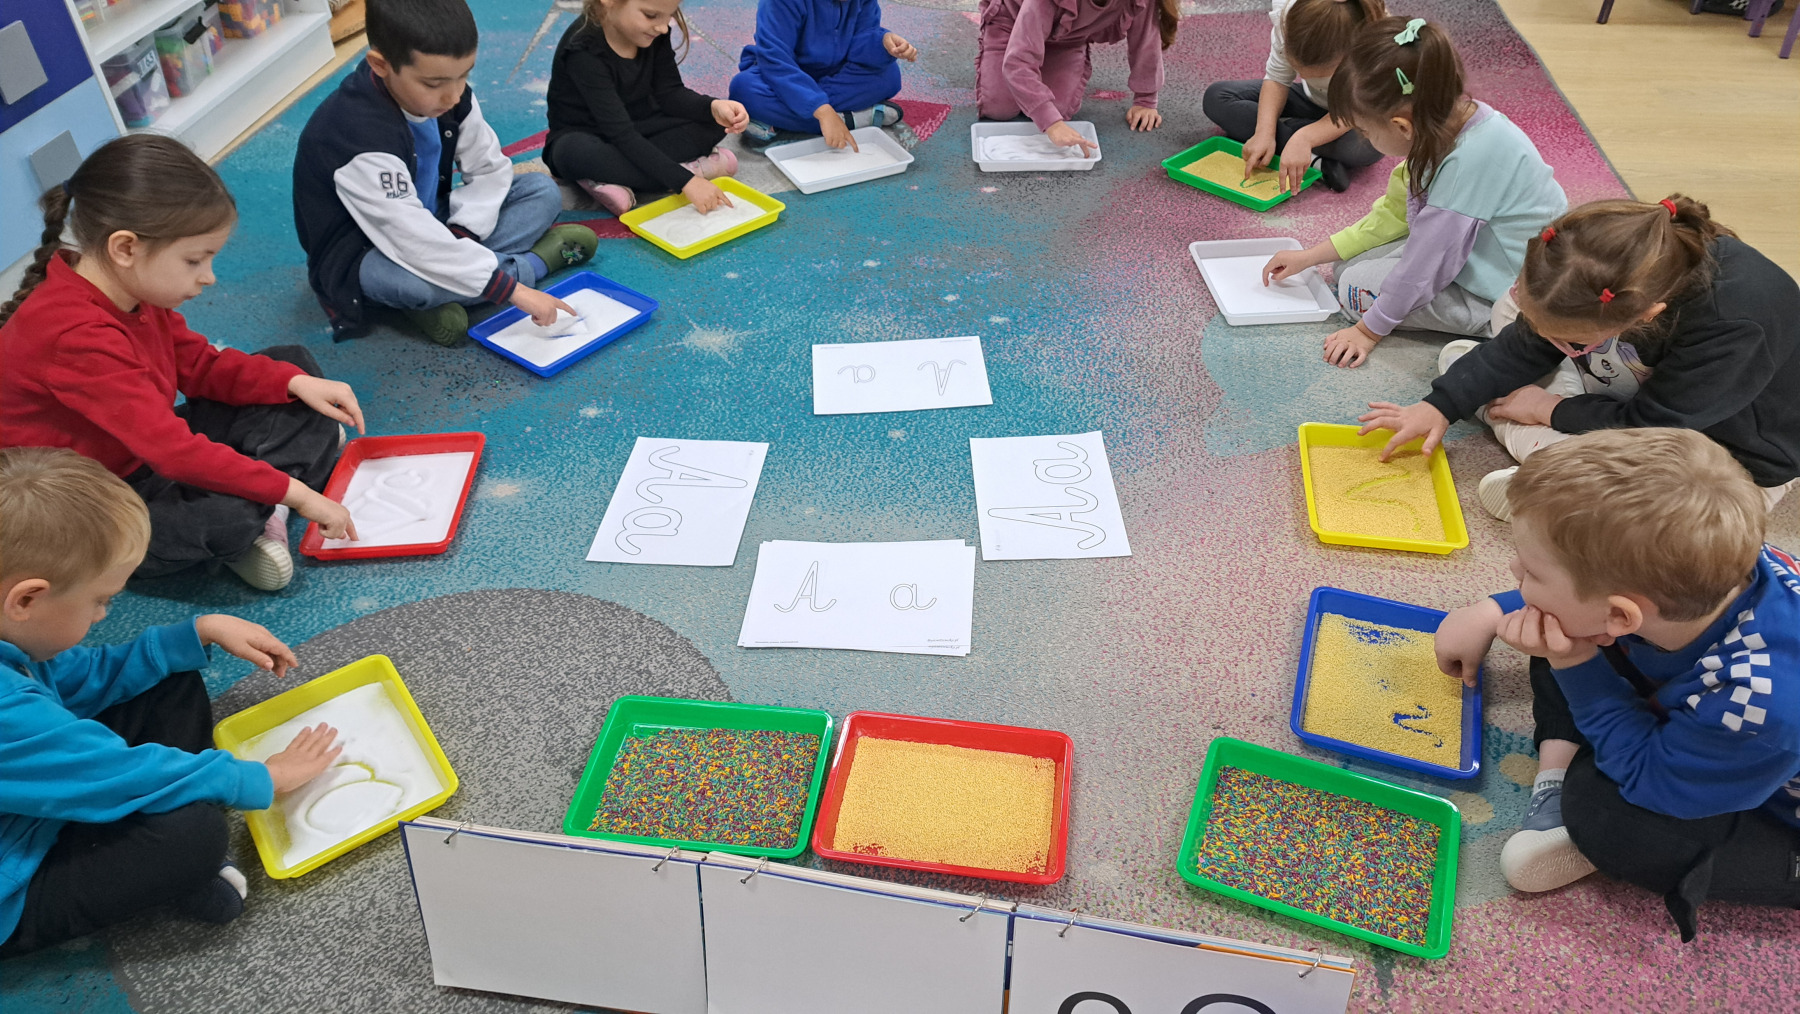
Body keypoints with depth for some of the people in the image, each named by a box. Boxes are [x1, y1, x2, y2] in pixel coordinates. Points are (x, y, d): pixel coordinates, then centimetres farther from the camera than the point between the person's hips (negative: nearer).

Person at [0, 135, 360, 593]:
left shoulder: (130, 284, -5)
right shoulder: (75, 337, -34)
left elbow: (200, 363, 6)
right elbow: (175, 452, -37)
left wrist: (295, 381, -11)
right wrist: (294, 492, -32)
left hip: (142, 450, 10)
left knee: (294, 365, 7)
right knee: (223, 514, -41)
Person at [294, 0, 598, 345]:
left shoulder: (448, 95, -12)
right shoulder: (359, 135, -33)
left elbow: (491, 168, -3)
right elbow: (413, 241, -39)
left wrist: (460, 235, -21)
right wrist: (514, 290, -42)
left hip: (429, 228, 7)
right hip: (363, 257, -7)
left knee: (543, 191, -5)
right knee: (410, 277, -42)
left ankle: (440, 296, -17)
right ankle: (536, 259, -15)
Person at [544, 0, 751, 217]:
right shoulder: (584, 49, -30)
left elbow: (669, 92, -8)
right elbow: (620, 133, -35)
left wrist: (714, 107, -29)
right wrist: (685, 181, -42)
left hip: (637, 129, 6)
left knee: (713, 120, -13)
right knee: (579, 153, -42)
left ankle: (609, 177, -22)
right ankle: (694, 169, -26)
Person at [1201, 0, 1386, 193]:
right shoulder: (1289, 18, -29)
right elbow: (1277, 78, -18)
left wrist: (1303, 138, -49)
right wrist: (1264, 132, -34)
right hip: (1310, 98, 4)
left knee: (1368, 144, -40)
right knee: (1217, 97, -15)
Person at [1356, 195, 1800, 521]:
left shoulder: (1735, 326, -41)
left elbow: (1652, 425, -29)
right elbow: (1527, 343, -8)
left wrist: (1552, 411, -17)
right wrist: (1440, 406, -12)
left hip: (1737, 456, -7)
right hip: (1656, 386, 7)